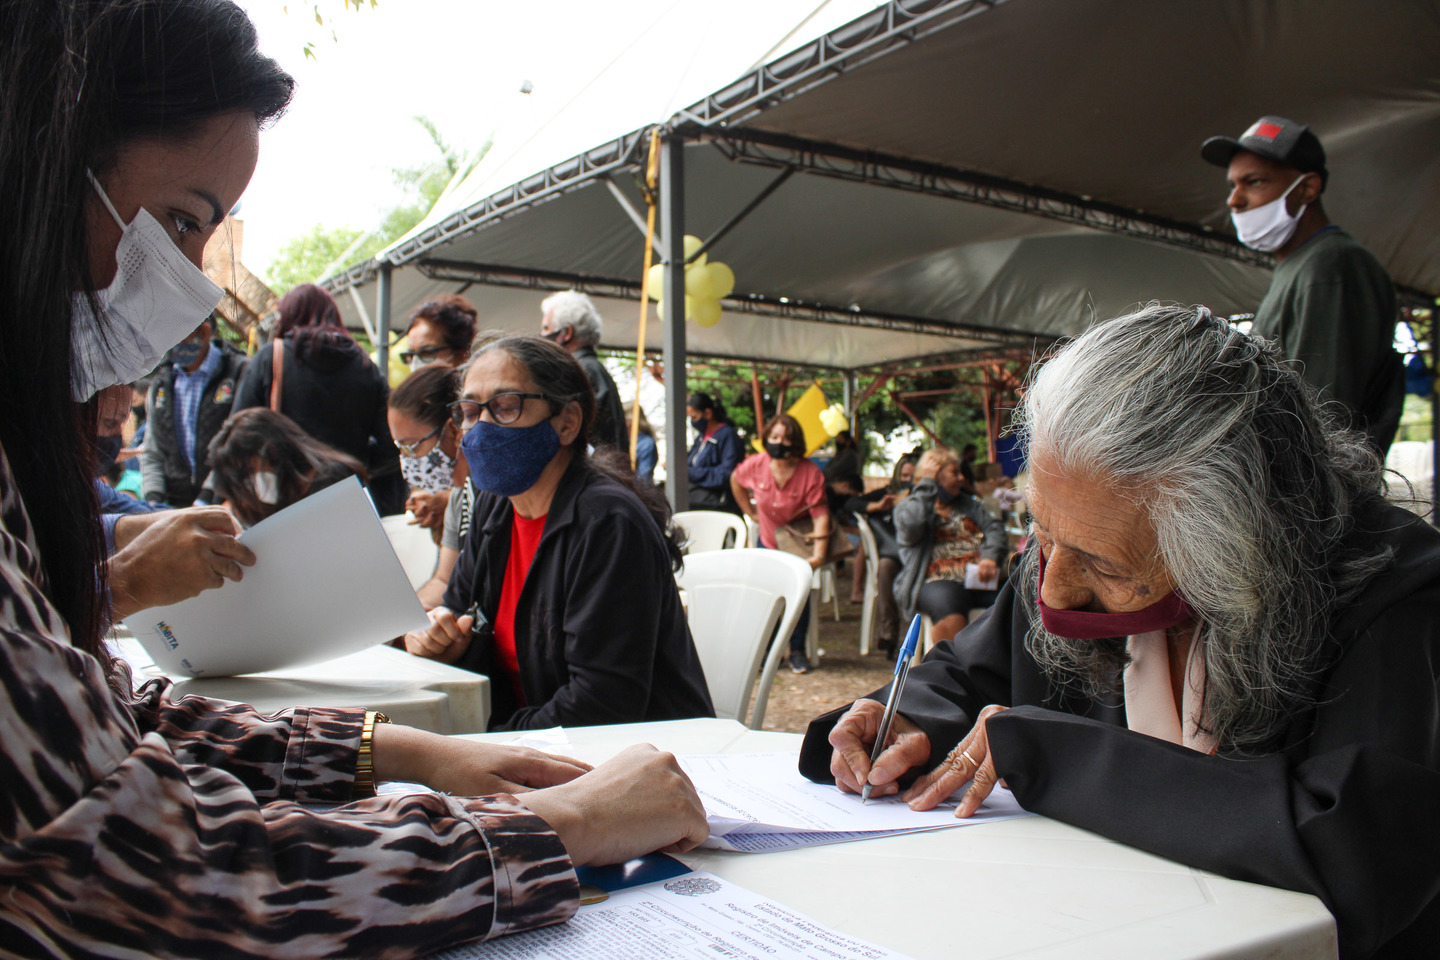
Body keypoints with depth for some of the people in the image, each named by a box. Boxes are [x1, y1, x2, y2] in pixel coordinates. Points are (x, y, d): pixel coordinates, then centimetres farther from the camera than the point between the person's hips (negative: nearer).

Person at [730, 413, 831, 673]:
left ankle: (797, 651, 4)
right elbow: (735, 480, 11)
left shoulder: (810, 472, -22)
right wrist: (750, 512, 6)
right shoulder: (755, 465, -14)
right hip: (768, 542, 2)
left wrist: (819, 554, -36)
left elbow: (820, 515, -25)